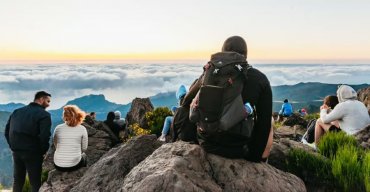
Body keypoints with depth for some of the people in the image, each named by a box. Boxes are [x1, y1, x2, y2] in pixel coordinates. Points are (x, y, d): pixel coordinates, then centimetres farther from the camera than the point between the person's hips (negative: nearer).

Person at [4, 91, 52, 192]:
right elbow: (44, 136, -22)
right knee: (35, 183, 4)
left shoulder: (17, 111, 11)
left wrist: (13, 146, 14)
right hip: (33, 153, -6)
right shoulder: (44, 114, -11)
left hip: (16, 152, 6)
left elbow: (7, 131, 11)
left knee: (17, 180, 20)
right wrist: (44, 151, -7)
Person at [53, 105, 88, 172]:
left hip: (58, 166, 2)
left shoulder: (58, 128, -4)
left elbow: (56, 146, 7)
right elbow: (84, 148, 1)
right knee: (83, 156, 33)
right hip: (74, 165, -1)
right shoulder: (82, 129, -7)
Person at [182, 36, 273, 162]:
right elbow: (265, 121, -7)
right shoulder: (260, 79, -9)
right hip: (238, 150, -3)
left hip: (207, 143, 3)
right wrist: (259, 155, 6)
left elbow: (187, 103, 5)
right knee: (268, 123, 26)